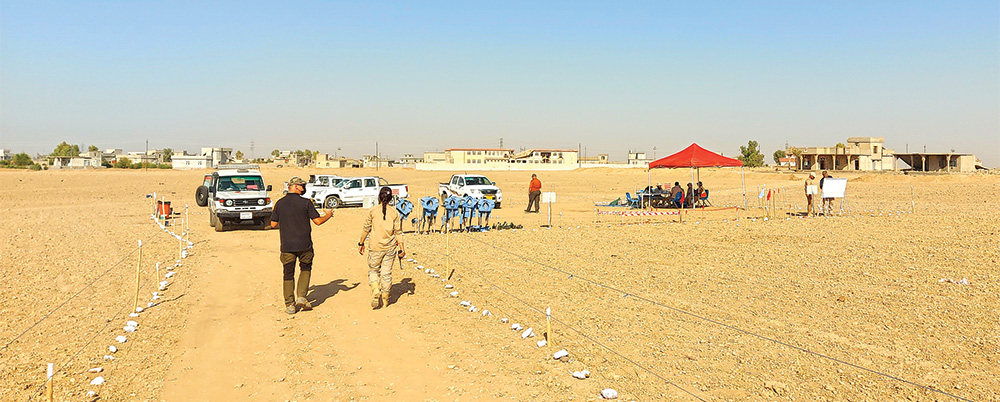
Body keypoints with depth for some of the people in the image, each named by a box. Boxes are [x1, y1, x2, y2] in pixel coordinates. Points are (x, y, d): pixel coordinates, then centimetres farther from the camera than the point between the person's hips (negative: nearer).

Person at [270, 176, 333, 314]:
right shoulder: (306, 202, -8)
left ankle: (289, 304, 10)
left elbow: (273, 224, 6)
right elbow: (318, 221, -6)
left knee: (288, 274, 10)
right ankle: (301, 297, 4)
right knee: (305, 269, 18)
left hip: (287, 246, 2)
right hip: (304, 245, -2)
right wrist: (328, 215, 13)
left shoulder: (280, 203, 1)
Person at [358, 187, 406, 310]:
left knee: (373, 270, 15)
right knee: (387, 273, 9)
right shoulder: (394, 212, -1)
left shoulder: (372, 210, -5)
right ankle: (385, 300, 16)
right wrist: (401, 249, 5)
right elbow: (398, 232, 0)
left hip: (375, 247, -1)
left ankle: (376, 291, -9)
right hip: (390, 248, 1)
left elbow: (366, 228, -2)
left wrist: (361, 243, 9)